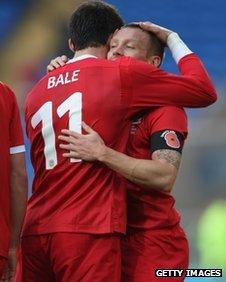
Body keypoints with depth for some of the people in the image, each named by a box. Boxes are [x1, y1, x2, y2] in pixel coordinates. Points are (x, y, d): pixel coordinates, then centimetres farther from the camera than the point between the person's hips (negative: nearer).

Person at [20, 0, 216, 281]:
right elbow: (205, 91, 9)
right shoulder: (123, 74, 1)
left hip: (34, 231, 6)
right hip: (88, 232, -6)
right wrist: (173, 39, 22)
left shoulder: (35, 93, 17)